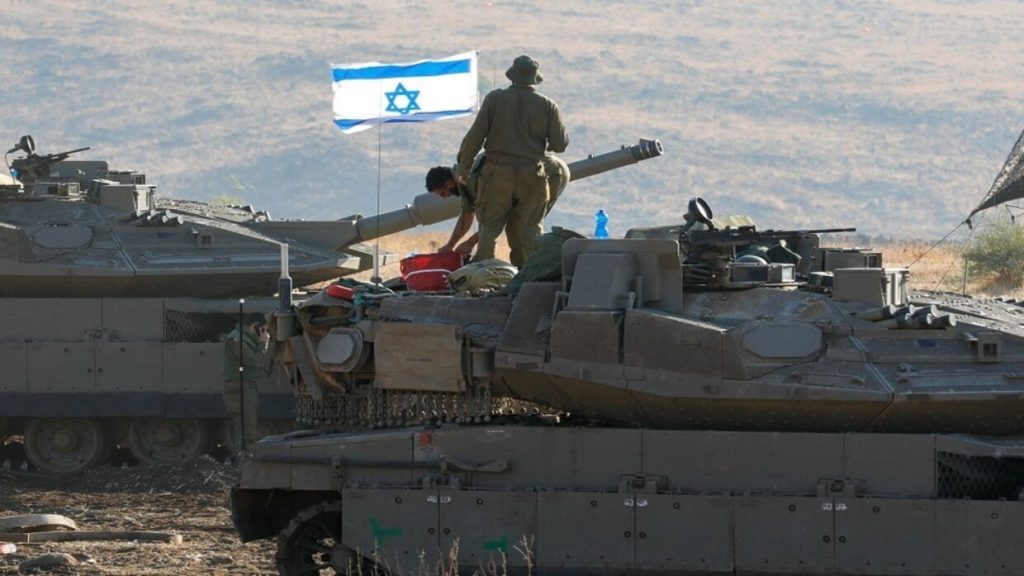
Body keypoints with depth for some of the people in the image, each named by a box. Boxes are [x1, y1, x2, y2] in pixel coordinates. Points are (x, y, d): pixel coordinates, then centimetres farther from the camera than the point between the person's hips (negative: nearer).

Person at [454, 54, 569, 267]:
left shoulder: (495, 99, -3)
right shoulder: (547, 106, 0)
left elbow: (475, 136, -4)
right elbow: (560, 144, 1)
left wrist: (463, 165, 6)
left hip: (498, 174, -1)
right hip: (533, 176, 1)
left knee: (489, 225, 7)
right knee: (530, 229, 8)